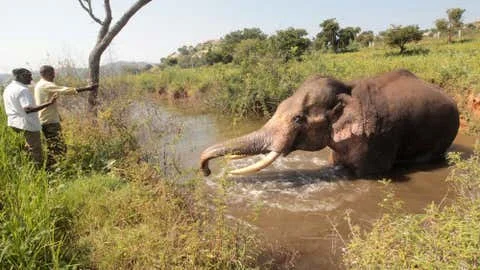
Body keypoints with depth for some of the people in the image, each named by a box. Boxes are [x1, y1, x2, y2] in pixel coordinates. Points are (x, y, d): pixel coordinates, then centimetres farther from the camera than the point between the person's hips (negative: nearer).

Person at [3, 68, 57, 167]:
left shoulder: (8, 88, 12)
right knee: (36, 151, -2)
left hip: (14, 123, 9)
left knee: (28, 148, 19)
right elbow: (28, 109, -29)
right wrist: (48, 103, -33)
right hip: (27, 125, -9)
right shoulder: (23, 90, -19)